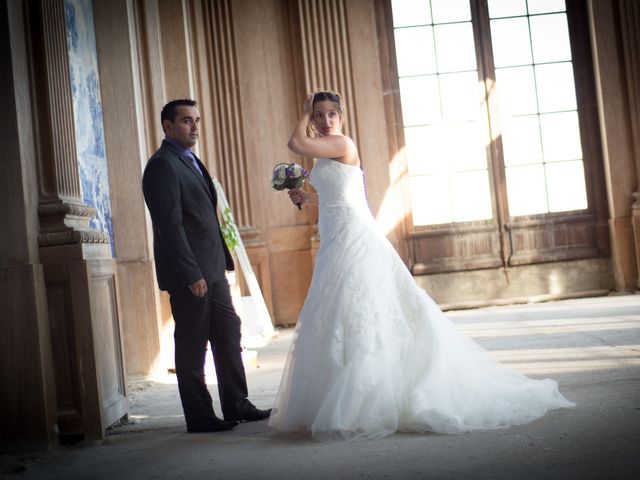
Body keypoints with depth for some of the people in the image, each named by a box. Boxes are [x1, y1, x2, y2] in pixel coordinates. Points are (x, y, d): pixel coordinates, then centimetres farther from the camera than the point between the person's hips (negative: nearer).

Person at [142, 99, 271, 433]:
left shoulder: (190, 161, 17)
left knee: (228, 334, 12)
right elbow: (170, 225, -19)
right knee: (192, 345, 0)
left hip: (211, 269, 9)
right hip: (189, 274, -9)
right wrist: (192, 274, -22)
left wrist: (223, 261, 15)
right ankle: (199, 417, 9)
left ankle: (236, 405, 22)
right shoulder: (162, 166, -13)